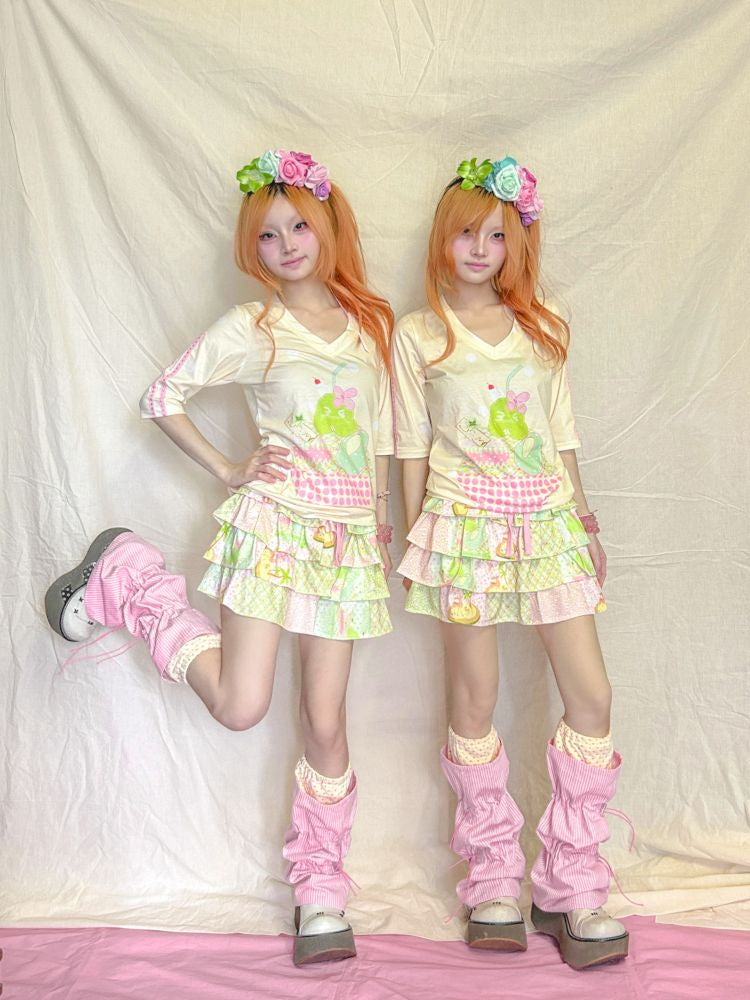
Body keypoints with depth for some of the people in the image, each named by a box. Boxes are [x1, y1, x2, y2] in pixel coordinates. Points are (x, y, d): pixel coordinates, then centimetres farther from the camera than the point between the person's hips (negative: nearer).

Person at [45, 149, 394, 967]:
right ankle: (127, 580, 17)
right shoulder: (250, 329, -2)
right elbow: (161, 397, 1)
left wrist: (383, 527, 12)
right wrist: (228, 472, -4)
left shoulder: (370, 324, 10)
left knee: (326, 720, 4)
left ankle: (320, 891, 21)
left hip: (347, 538, 3)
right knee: (239, 708, -6)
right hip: (272, 524, -3)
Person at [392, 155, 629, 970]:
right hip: (465, 524, -3)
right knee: (474, 700, 3)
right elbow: (413, 447, 4)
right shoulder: (417, 334, 3)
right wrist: (414, 538, 1)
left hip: (547, 519, 3)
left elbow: (560, 435, 14)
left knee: (591, 694, -2)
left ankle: (571, 888, 12)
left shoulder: (542, 326, 11)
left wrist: (586, 525, 12)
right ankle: (493, 882, 19)